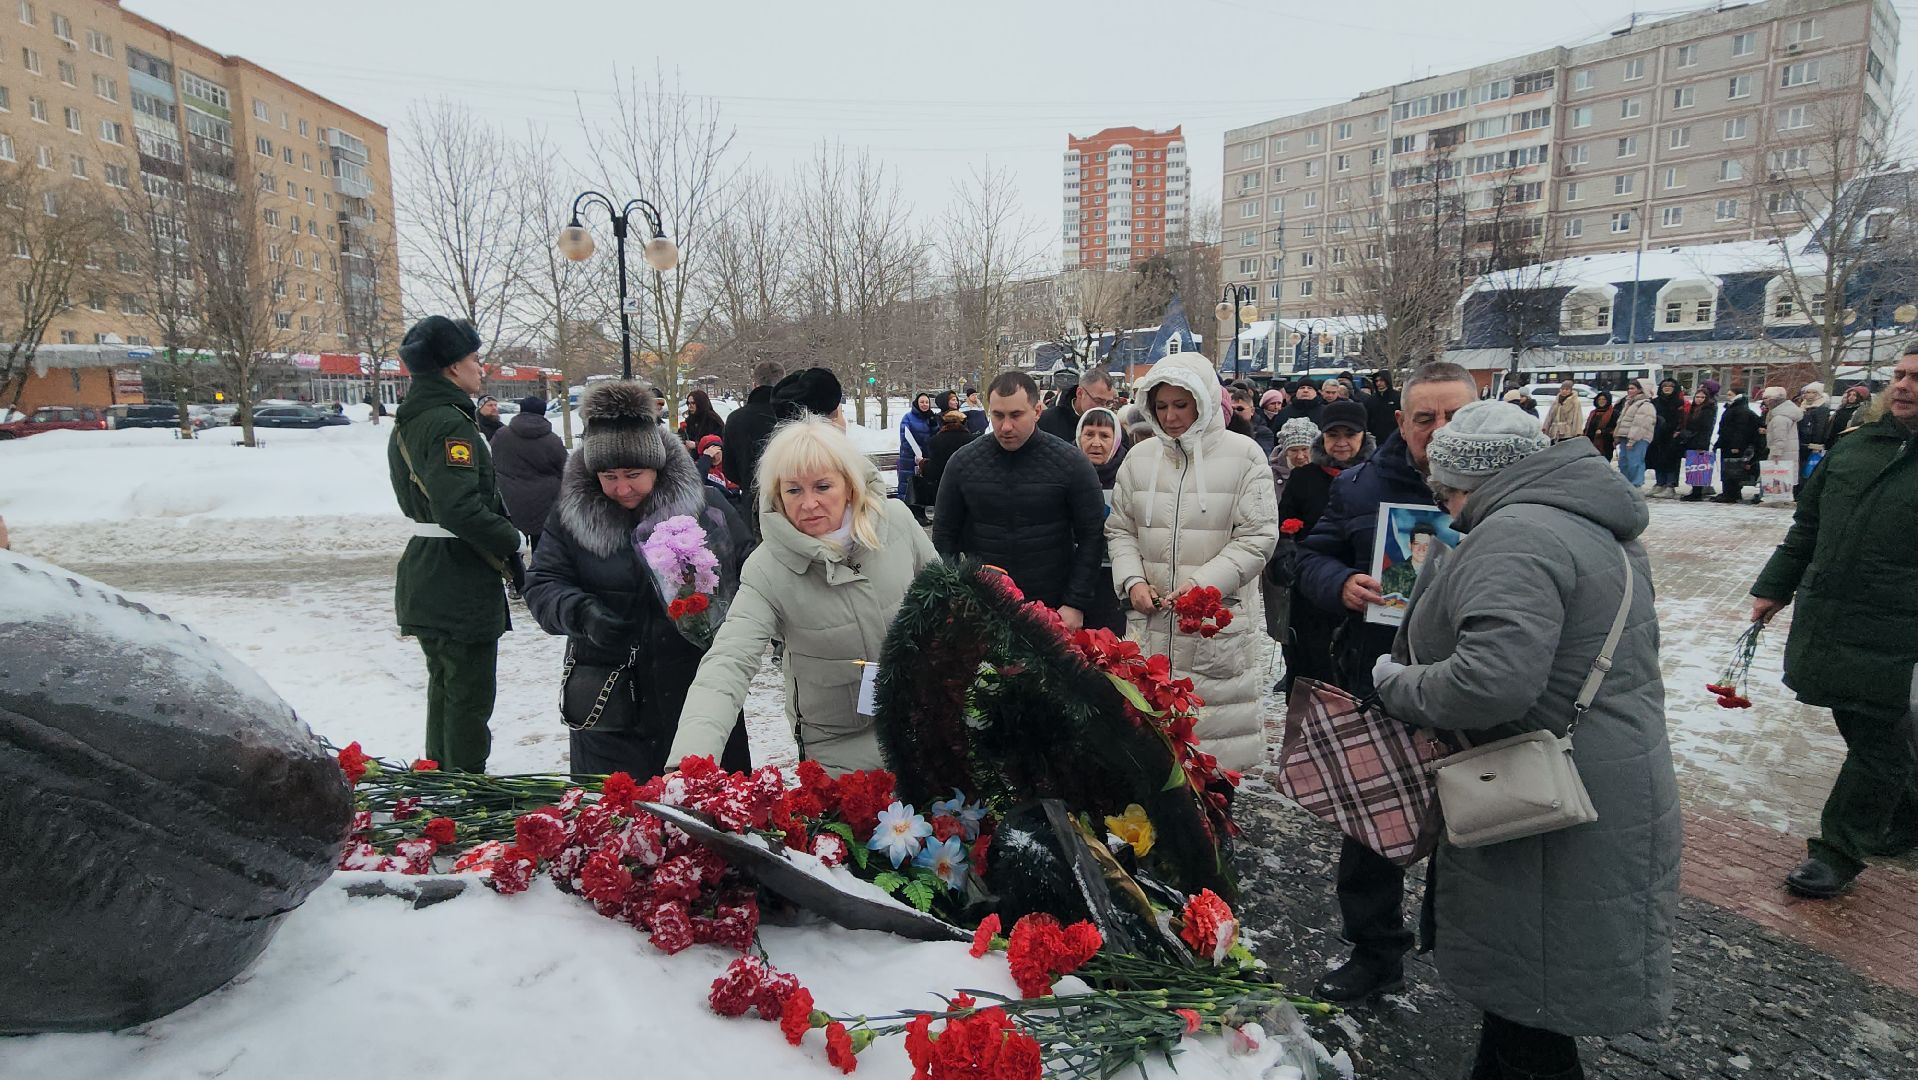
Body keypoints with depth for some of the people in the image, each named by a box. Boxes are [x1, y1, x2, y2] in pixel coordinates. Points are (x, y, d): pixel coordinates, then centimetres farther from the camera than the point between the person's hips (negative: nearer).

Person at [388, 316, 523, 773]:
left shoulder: (409, 422, 13)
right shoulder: (450, 423, -19)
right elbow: (459, 508, -30)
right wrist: (510, 540, -15)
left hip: (424, 576, 10)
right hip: (461, 581, -10)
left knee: (444, 684, 22)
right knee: (470, 695, 1)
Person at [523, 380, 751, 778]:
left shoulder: (707, 505, -3)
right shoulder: (571, 514, 0)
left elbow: (748, 575, 5)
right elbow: (542, 585, -1)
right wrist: (581, 614, -21)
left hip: (702, 696, 0)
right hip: (607, 701, 1)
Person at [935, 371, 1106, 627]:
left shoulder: (1071, 463, -6)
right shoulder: (963, 462, -1)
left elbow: (1091, 537, -3)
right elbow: (945, 534, 6)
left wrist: (1076, 605, -8)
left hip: (1052, 611, -1)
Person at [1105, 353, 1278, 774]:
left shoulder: (1244, 455, -3)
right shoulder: (1139, 458, 9)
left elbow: (1258, 536, -6)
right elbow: (1120, 530, 15)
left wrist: (1204, 583, -16)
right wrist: (1133, 581, -2)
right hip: (1150, 622, 4)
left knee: (1221, 724, 0)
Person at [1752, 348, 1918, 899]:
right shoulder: (1852, 447, 9)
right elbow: (1807, 527, 16)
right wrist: (1775, 588, 15)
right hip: (1826, 623, 5)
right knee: (1866, 730, 18)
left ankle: (1841, 849, 16)